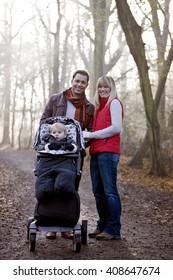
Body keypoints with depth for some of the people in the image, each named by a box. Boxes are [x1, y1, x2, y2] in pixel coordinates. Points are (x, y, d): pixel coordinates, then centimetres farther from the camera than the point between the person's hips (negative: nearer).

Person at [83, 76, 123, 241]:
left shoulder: (114, 103, -1)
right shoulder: (99, 106, 23)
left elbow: (116, 128, -12)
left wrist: (92, 135, -9)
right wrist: (87, 136, 3)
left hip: (108, 152, -8)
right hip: (96, 152, 8)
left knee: (109, 190, -6)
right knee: (98, 191, 10)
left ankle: (113, 230, 0)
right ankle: (102, 226, 20)